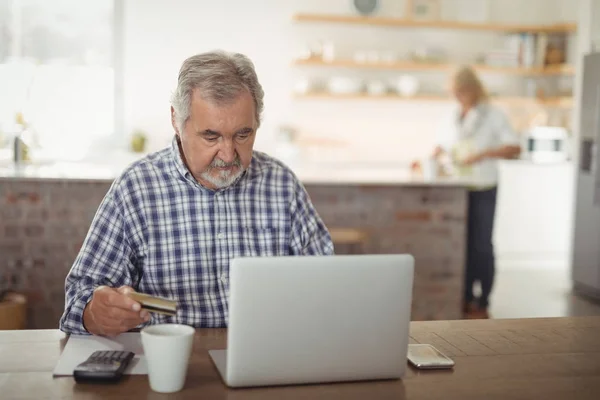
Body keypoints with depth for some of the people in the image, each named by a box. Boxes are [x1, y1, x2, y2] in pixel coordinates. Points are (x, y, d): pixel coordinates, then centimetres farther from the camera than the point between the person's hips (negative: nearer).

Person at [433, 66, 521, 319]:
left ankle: (482, 305, 5)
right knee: (463, 244, 7)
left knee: (481, 246, -2)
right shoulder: (455, 117, 10)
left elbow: (514, 148, -11)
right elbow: (442, 146, 21)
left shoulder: (493, 115, -4)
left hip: (483, 190, -4)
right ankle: (466, 300, 16)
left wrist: (484, 154, -23)